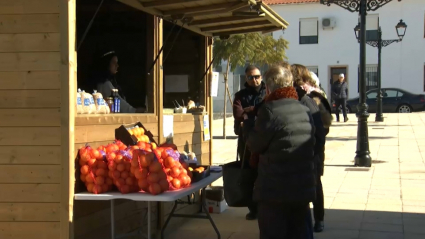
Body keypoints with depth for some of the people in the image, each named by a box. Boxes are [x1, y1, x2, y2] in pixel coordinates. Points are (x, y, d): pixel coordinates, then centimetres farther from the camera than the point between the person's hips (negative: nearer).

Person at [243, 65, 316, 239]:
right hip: (303, 188, 7)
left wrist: (247, 123, 10)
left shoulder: (269, 110, -13)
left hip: (276, 190, -7)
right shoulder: (305, 111, 10)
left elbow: (255, 145, -7)